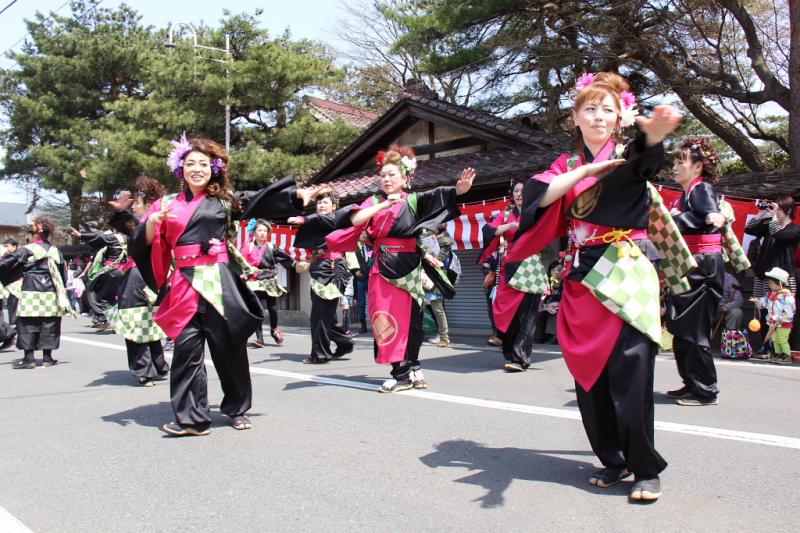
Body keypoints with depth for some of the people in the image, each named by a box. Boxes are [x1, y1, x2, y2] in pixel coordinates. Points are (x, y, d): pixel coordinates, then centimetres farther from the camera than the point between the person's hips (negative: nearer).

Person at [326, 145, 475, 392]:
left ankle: (406, 372, 8)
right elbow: (355, 219, -6)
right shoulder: (374, 201, 11)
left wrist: (461, 188, -32)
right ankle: (409, 371, 6)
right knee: (386, 318, -1)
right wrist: (383, 204, -12)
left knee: (406, 318, 0)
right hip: (382, 267, 3)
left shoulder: (414, 200, 3)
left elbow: (442, 195, -12)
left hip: (407, 267, -2)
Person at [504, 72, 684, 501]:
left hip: (625, 276, -4)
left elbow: (647, 155, -24)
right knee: (588, 374, 5)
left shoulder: (630, 156, 2)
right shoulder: (566, 165, 14)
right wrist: (588, 169, -17)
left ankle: (646, 468, 5)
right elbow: (541, 194, -7)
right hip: (581, 280, 4)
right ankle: (613, 459, 21)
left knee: (629, 372, -9)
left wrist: (655, 132, -47)